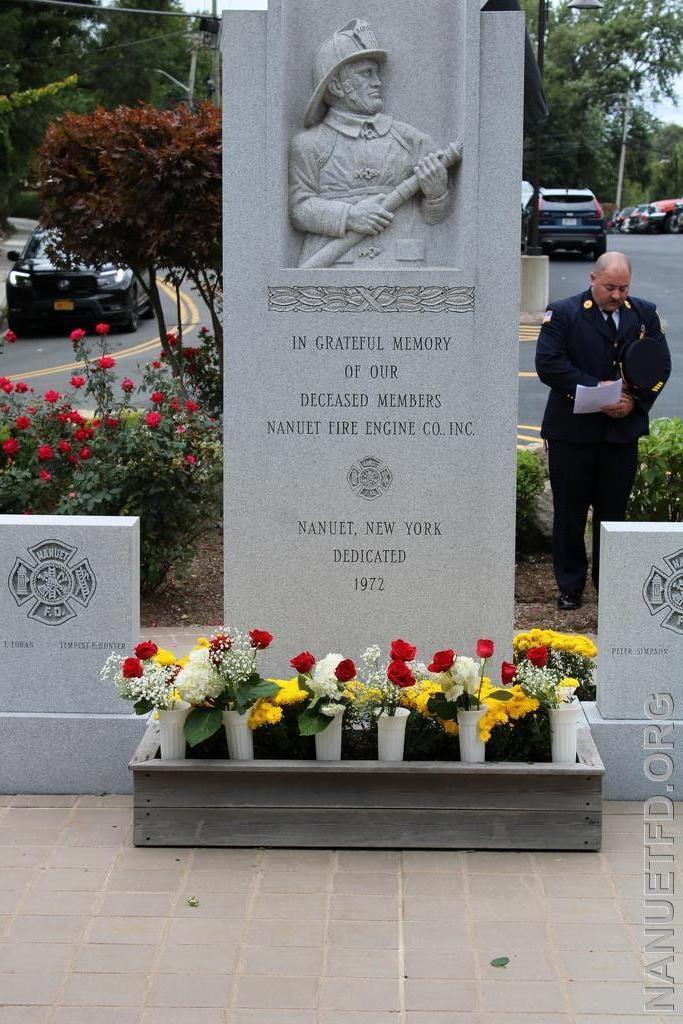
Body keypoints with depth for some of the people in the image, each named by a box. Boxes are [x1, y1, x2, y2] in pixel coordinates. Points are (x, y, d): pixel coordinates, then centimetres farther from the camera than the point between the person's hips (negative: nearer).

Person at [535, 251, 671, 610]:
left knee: (613, 510, 8)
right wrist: (595, 389, -18)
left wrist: (635, 401, -10)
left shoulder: (645, 314, 8)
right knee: (570, 511, 5)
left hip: (623, 430, 3)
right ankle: (570, 587, 15)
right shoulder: (562, 313, -4)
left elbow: (660, 365, 6)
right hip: (572, 431, -3)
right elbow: (548, 364, -13)